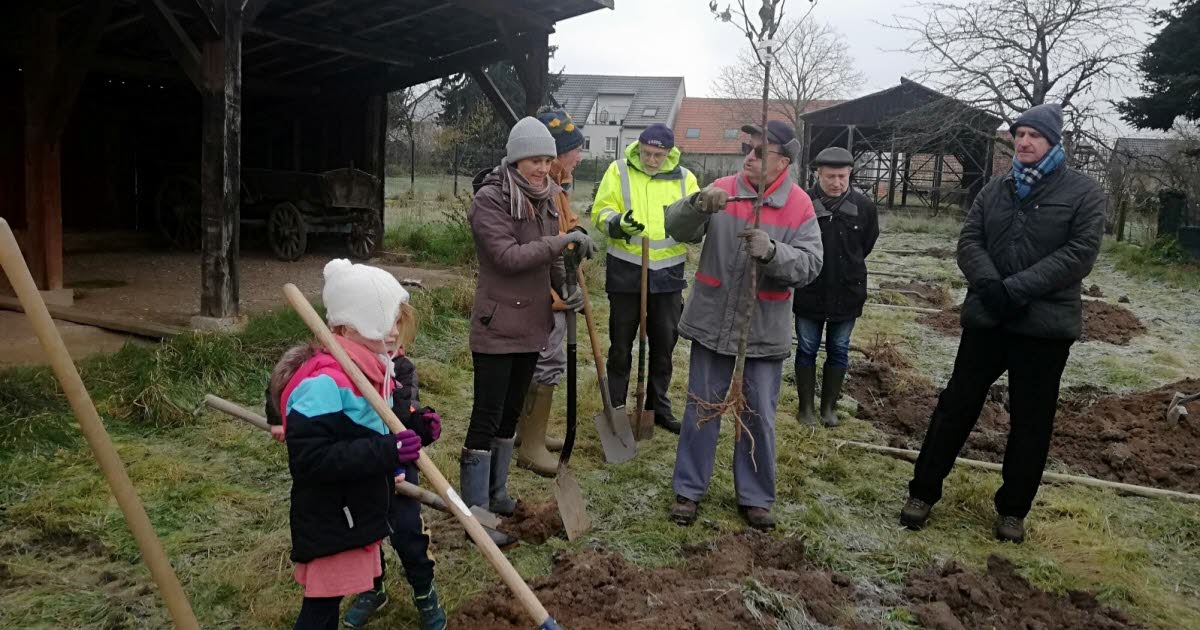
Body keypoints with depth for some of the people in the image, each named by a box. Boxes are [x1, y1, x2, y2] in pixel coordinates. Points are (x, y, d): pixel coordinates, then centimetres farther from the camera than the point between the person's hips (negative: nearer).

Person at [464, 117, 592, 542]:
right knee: (486, 417, -3)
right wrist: (562, 240, -27)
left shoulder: (545, 200, 10)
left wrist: (566, 286, -3)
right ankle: (475, 512, 6)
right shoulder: (489, 200, -13)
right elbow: (508, 256, -23)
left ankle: (495, 491, 33)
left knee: (511, 413, 18)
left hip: (531, 326, 8)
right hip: (497, 327, -8)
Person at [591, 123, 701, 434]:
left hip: (668, 273, 2)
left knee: (664, 344, 12)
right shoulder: (619, 171, -1)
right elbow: (600, 213, -4)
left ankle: (659, 407, 28)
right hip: (626, 271, -2)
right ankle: (615, 408, 20)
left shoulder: (684, 178, 4)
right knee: (620, 344, 7)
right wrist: (618, 223, -25)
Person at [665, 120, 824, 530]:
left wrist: (771, 251, -31)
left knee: (759, 419, 11)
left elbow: (809, 264, -13)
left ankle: (755, 497, 28)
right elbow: (676, 229, -12)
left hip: (764, 332, 0)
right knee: (702, 411, 12)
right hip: (712, 325, 1)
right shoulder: (723, 189, -3)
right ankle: (688, 490, 26)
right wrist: (698, 206, -32)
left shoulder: (799, 206, -5)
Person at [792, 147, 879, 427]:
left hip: (847, 292, 2)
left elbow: (866, 245, 8)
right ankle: (806, 407, 23)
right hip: (809, 293, -2)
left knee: (838, 351, 12)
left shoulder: (864, 206, -7)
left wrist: (846, 267, 11)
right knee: (806, 350, 9)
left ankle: (829, 406, 27)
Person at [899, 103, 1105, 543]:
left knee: (1031, 421, 8)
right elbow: (969, 240, 2)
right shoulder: (995, 189, 10)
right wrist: (988, 283, -17)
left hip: (1046, 325, -2)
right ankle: (923, 491, 19)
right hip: (986, 318, 3)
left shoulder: (1084, 192, -1)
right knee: (956, 406, 7)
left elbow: (1079, 254, -12)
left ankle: (1013, 509, 24)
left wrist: (1017, 288, -20)